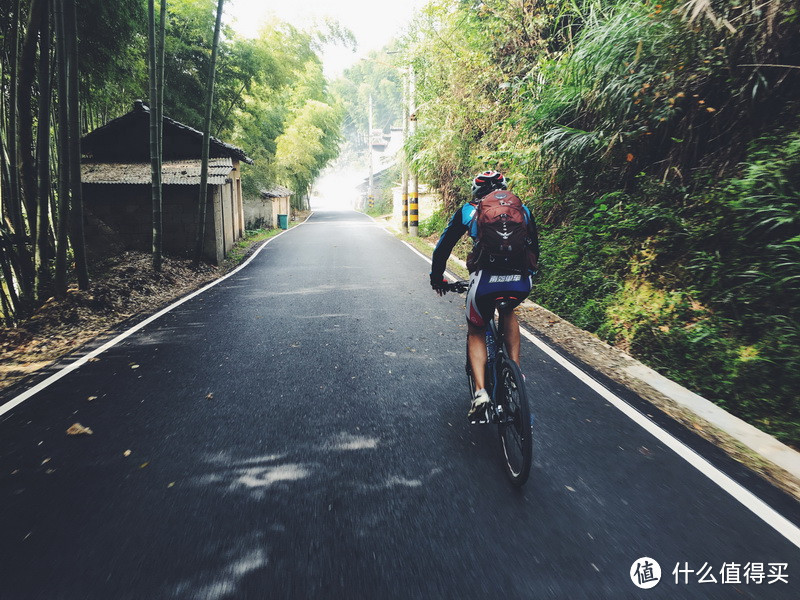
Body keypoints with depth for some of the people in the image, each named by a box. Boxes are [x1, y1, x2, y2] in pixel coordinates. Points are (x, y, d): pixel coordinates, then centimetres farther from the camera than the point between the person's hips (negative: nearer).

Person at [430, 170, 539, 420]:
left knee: (476, 332, 21)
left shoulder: (467, 211, 19)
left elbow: (443, 246, 23)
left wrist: (437, 278, 35)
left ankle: (480, 390, 4)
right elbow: (534, 247, 32)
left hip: (485, 279, -2)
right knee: (508, 312, 36)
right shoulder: (522, 209, 25)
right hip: (521, 282, 3)